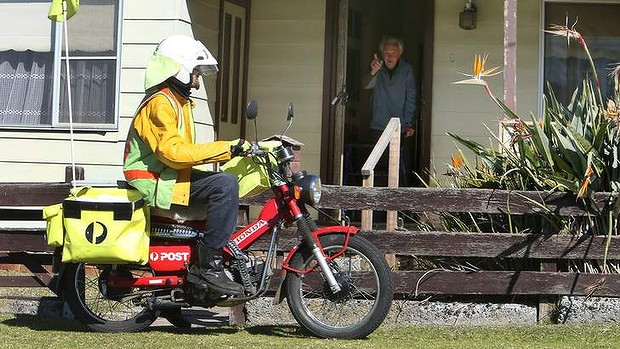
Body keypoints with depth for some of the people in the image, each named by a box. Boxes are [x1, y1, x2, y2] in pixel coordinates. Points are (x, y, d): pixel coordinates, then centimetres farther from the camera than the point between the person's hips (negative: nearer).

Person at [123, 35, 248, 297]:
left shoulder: (177, 102, 21)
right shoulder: (160, 103, -14)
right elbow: (172, 151, -26)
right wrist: (226, 148, -26)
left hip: (174, 176, 11)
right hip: (156, 182, -11)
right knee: (225, 185, -23)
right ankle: (208, 266, -24)